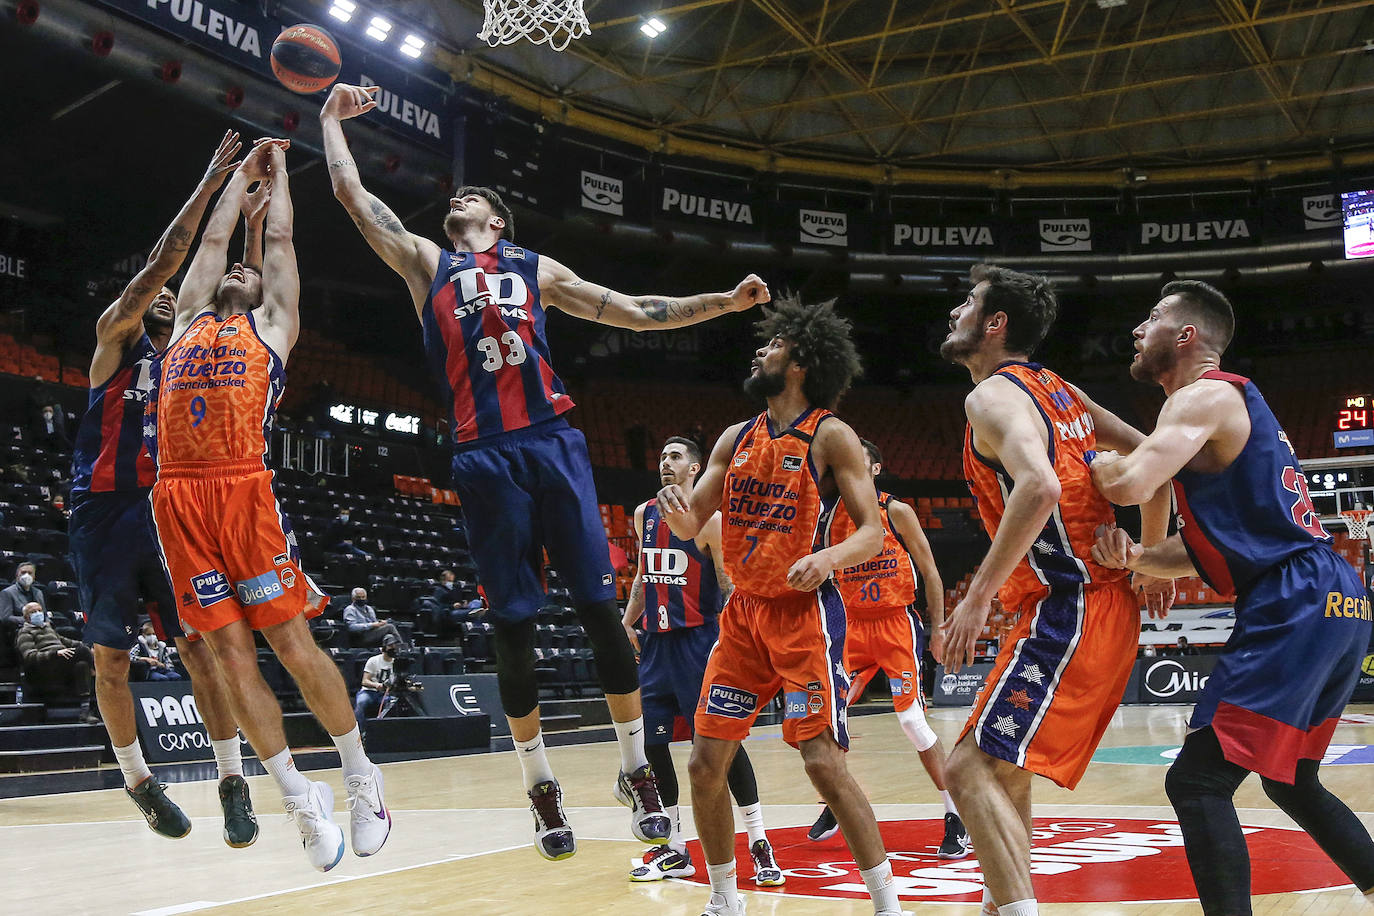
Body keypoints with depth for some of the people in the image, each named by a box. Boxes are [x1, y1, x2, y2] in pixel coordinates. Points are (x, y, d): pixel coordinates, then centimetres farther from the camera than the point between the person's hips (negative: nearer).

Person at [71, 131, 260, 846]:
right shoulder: (115, 336, 4)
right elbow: (160, 263, -7)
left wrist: (254, 214, 3)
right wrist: (207, 186, -9)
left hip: (168, 509, 3)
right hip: (105, 512, -3)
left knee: (198, 643, -6)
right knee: (110, 657, 3)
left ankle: (233, 785, -5)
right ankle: (136, 779, 19)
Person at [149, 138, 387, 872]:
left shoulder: (272, 324, 16)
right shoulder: (189, 320, 25)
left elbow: (277, 240, 22)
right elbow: (213, 239, 32)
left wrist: (278, 171, 36)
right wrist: (242, 172, 43)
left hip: (243, 488, -4)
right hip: (178, 495, 4)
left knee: (290, 641, -4)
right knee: (229, 654, 0)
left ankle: (361, 777, 9)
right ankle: (299, 797, 8)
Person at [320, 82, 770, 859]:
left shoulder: (536, 269, 20)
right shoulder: (425, 263, 20)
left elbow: (635, 312, 19)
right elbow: (351, 191, 18)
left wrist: (724, 302, 13)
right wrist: (333, 118, 27)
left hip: (552, 441, 0)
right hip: (485, 457, 0)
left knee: (600, 608, -3)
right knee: (513, 626, 2)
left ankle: (638, 770, 9)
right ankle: (543, 787, 15)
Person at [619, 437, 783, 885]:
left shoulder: (708, 519, -7)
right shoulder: (644, 515, 12)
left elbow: (730, 586, -8)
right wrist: (628, 620, 13)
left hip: (697, 639, -6)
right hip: (654, 641, 6)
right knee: (651, 743, 6)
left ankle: (760, 844, 2)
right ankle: (675, 850, 17)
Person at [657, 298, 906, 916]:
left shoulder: (831, 437, -6)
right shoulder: (736, 439, 10)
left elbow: (872, 532, -11)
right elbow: (691, 524, 10)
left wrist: (828, 557, -31)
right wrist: (677, 511, -15)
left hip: (804, 612, -6)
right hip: (743, 612, 6)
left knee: (823, 760, -12)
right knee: (706, 762, 5)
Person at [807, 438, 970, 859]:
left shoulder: (897, 512, -5)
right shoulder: (832, 515, 5)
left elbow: (930, 573, -2)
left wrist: (939, 628, -6)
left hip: (897, 623, -4)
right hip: (853, 625, 4)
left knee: (912, 719, -11)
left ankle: (956, 816, -1)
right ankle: (832, 806, 20)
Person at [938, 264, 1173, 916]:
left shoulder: (992, 395, -11)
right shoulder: (1058, 390, 18)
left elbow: (1039, 486, -29)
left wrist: (978, 596, -26)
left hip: (1067, 610, -10)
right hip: (1109, 601, 10)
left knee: (971, 769, -12)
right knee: (1001, 764, 21)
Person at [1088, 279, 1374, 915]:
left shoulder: (1205, 395, -7)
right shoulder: (1230, 401, 24)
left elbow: (1129, 483, -24)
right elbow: (1197, 548, 21)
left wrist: (1093, 460, -1)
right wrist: (1131, 557, 1)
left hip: (1294, 609, -11)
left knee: (1197, 782, -11)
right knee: (1291, 780, 25)